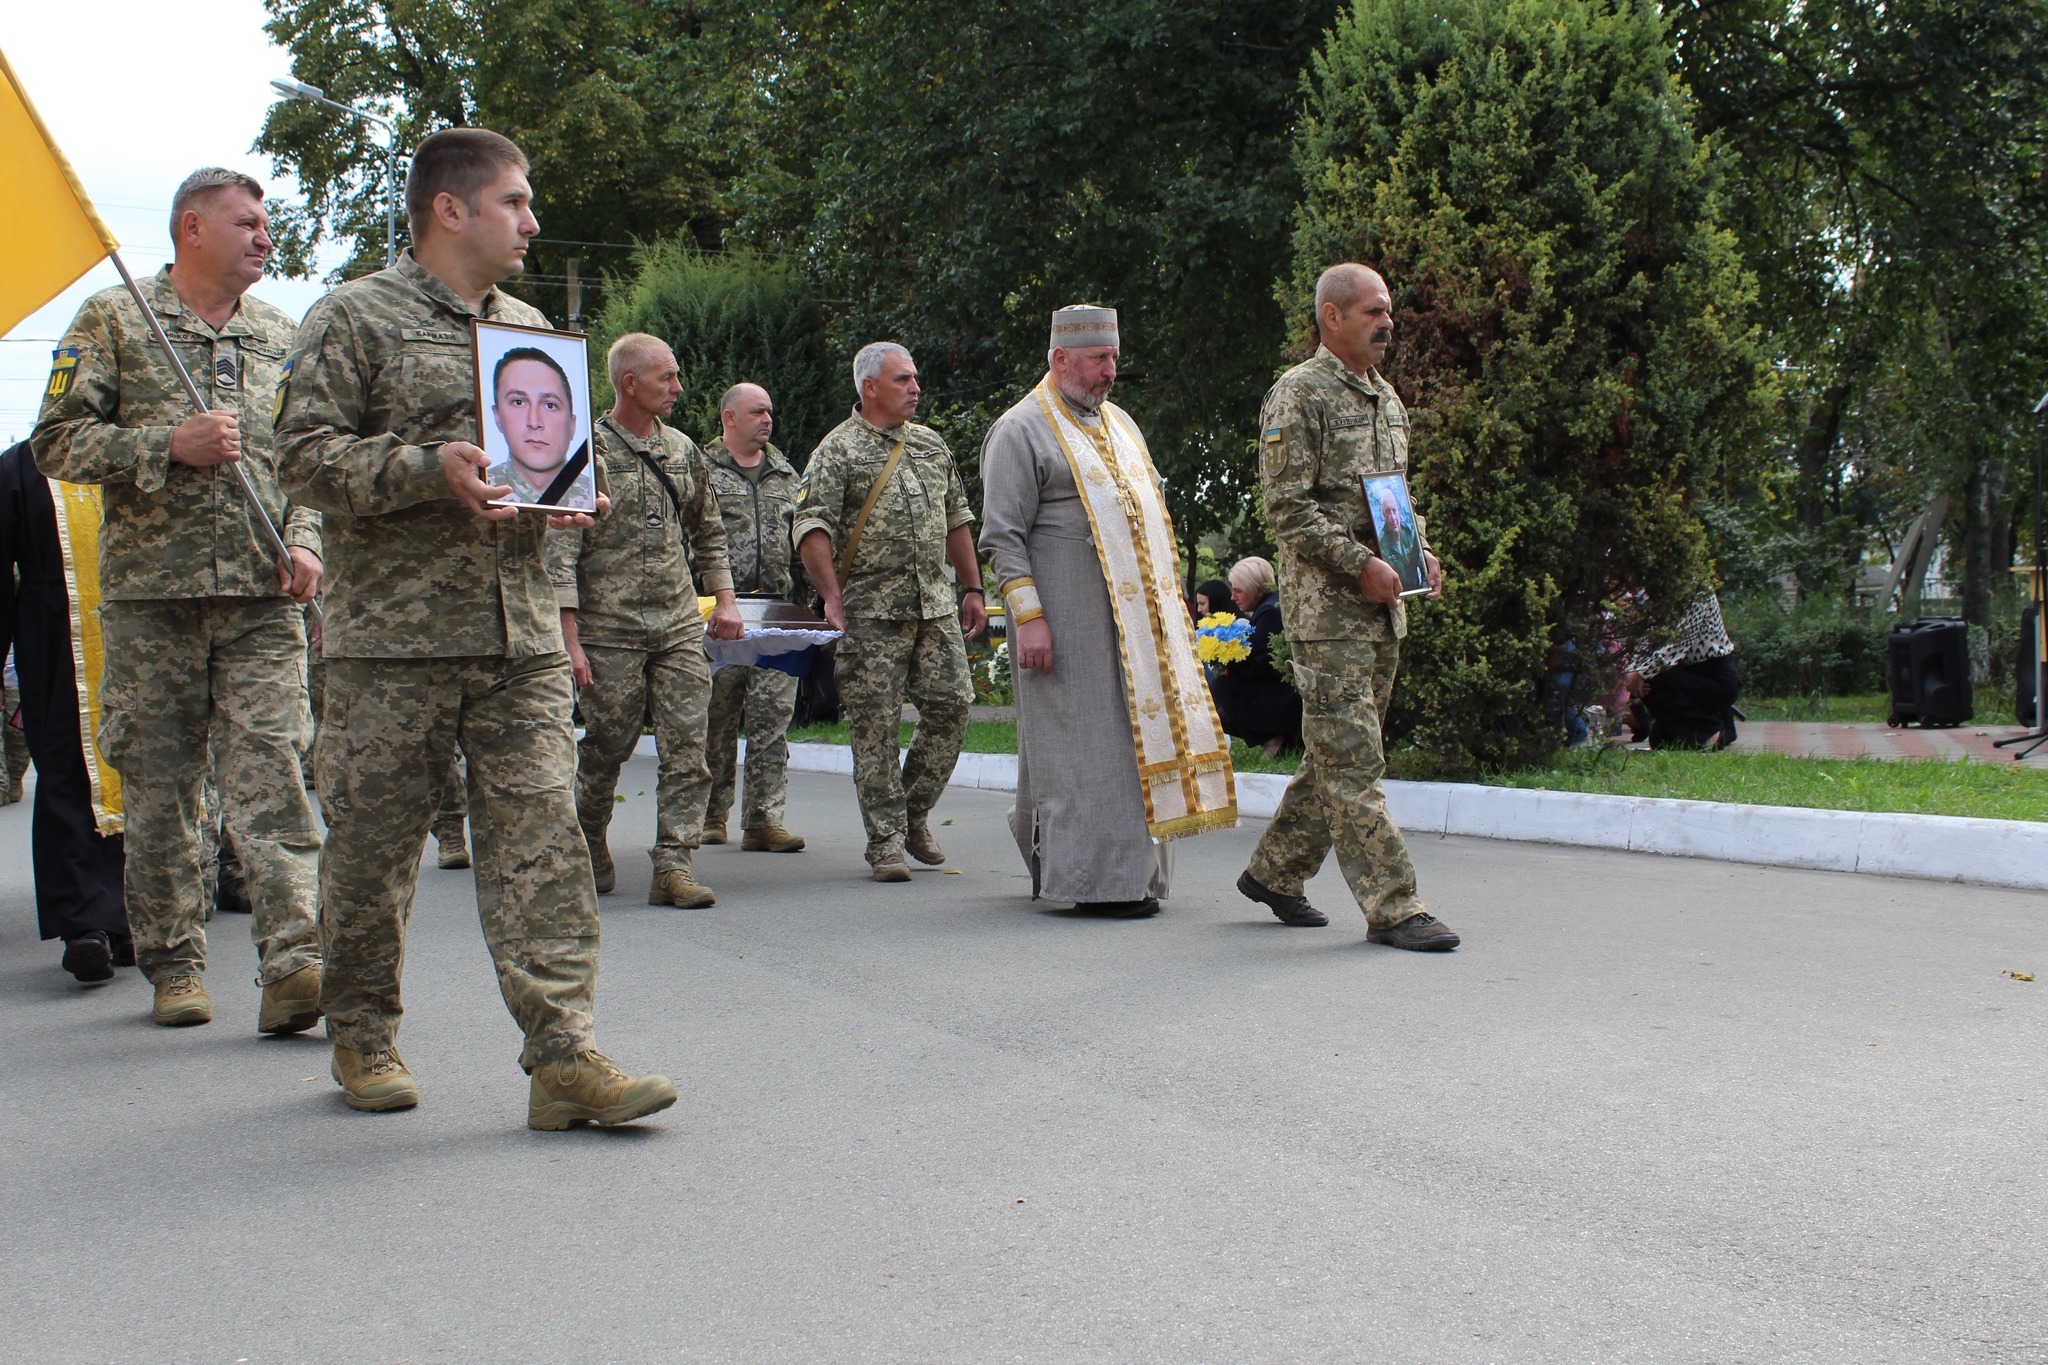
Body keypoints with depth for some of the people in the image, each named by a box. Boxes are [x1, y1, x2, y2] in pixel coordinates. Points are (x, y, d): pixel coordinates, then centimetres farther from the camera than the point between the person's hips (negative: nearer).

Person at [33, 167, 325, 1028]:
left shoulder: (281, 339, 17)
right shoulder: (113, 321, 6)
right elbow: (57, 442, 0)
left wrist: (305, 541, 1)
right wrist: (169, 446, -12)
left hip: (263, 599, 2)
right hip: (150, 592, -1)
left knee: (272, 778, -9)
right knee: (158, 787, 3)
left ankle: (294, 965, -15)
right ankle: (173, 966, 14)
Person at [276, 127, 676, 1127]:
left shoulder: (529, 327, 19)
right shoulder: (354, 319, 0)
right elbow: (306, 453, -7)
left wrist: (568, 496, 7)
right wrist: (427, 470, -19)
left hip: (522, 635, 5)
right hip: (391, 633, -4)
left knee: (540, 837, -4)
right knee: (373, 846, 4)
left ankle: (562, 1053, -5)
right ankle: (362, 1036, 22)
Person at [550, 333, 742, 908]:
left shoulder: (682, 450, 12)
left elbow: (709, 532, 24)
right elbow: (561, 549, -10)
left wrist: (724, 598, 13)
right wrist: (569, 638, -16)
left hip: (680, 628, 5)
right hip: (610, 633, -4)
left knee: (686, 747, -4)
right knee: (606, 746, 6)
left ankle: (673, 865, -2)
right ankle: (589, 841, 30)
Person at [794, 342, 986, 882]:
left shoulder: (932, 445, 17)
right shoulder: (838, 450, -3)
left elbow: (957, 519, 22)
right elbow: (812, 527, -10)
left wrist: (972, 588, 18)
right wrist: (833, 597, -19)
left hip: (936, 605, 5)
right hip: (873, 610, -5)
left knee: (952, 706, 1)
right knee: (876, 725, -3)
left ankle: (914, 813, 19)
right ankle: (886, 839, 4)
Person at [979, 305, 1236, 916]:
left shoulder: (1120, 424, 18)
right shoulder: (1021, 430, -6)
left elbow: (1149, 510, 25)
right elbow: (1002, 535, -11)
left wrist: (1168, 602, 19)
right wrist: (1027, 616, -19)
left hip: (1134, 612, 8)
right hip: (1069, 618, -7)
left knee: (1132, 731, 8)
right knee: (1082, 739, -6)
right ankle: (1091, 879, -1)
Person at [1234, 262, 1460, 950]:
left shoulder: (1386, 397, 18)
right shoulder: (1298, 395, -8)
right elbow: (1287, 506, -14)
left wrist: (1421, 551, 8)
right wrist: (1361, 565, -19)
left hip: (1383, 608, 9)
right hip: (1325, 605, -9)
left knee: (1337, 753, 13)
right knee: (1352, 759, -8)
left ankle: (1275, 869, 26)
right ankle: (1392, 907, -7)